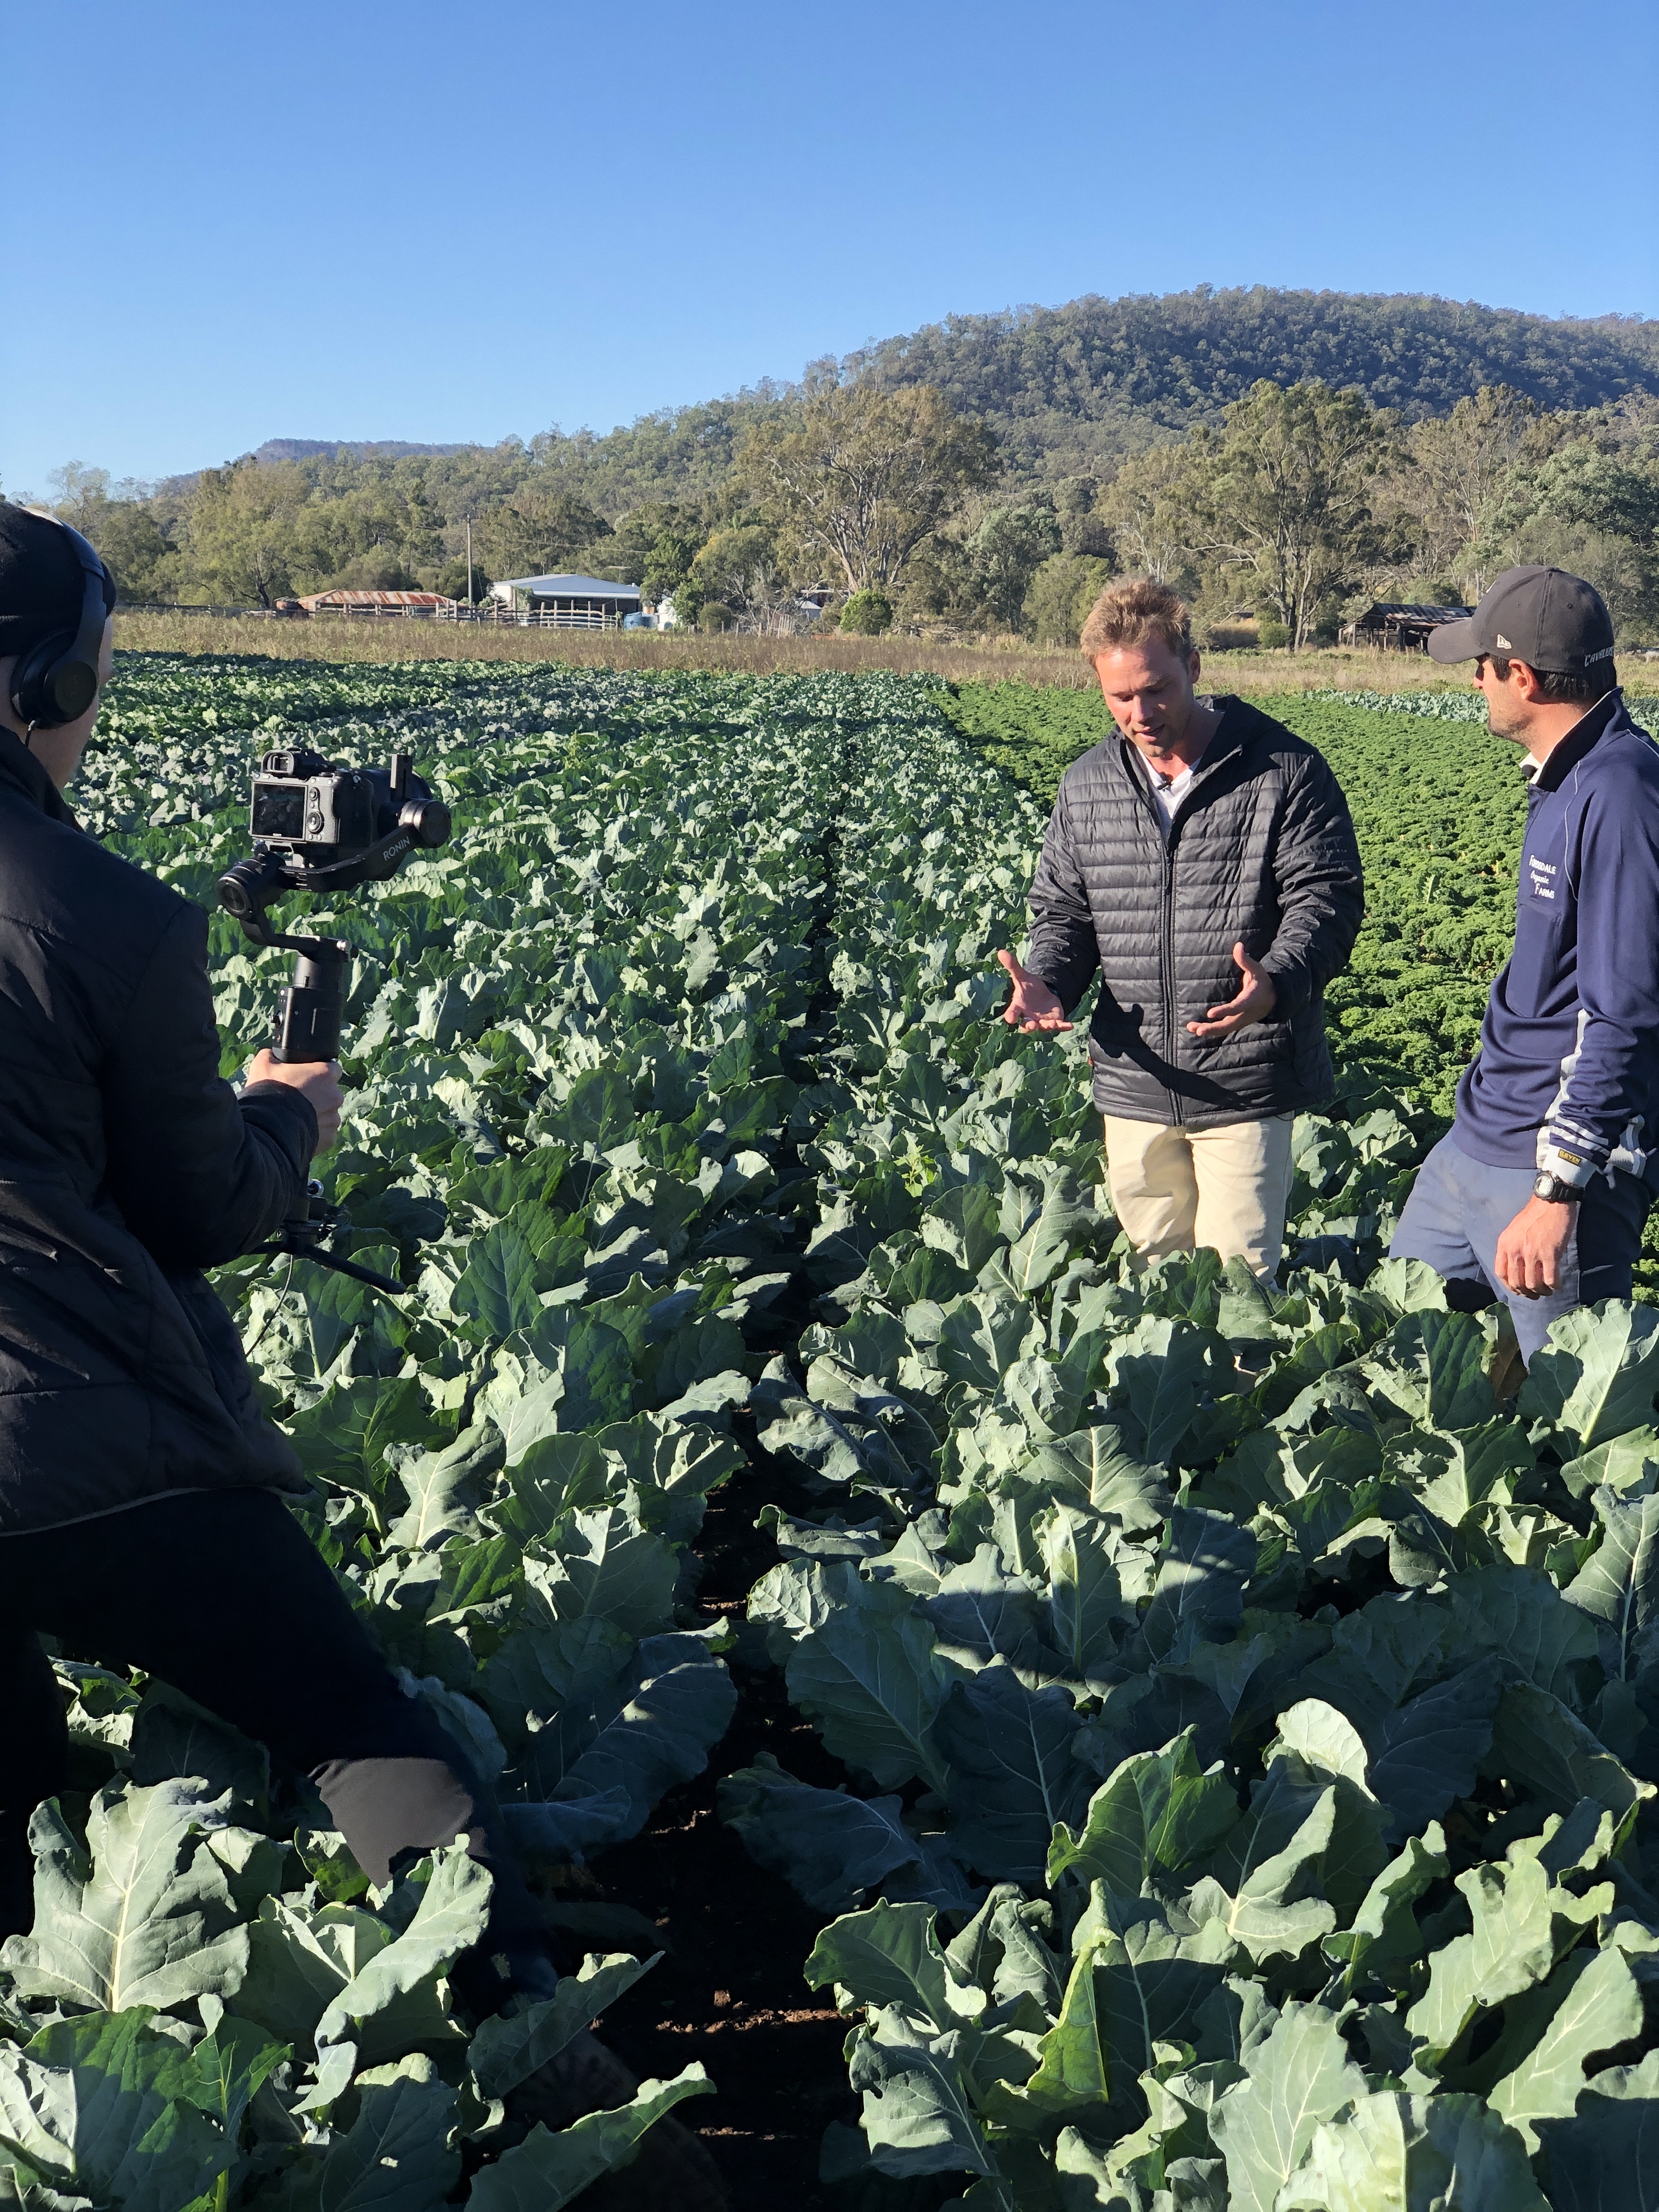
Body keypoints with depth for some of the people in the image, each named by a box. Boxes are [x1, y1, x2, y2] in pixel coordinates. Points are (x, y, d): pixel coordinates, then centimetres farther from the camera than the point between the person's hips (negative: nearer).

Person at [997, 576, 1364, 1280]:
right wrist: (1046, 982, -7)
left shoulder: (1285, 771, -5)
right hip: (1134, 1087, 5)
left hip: (1246, 1088, -4)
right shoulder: (1086, 785, 9)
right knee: (1152, 1267, 16)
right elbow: (1064, 910, 15)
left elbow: (1326, 899, -8)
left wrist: (1276, 982, -28)